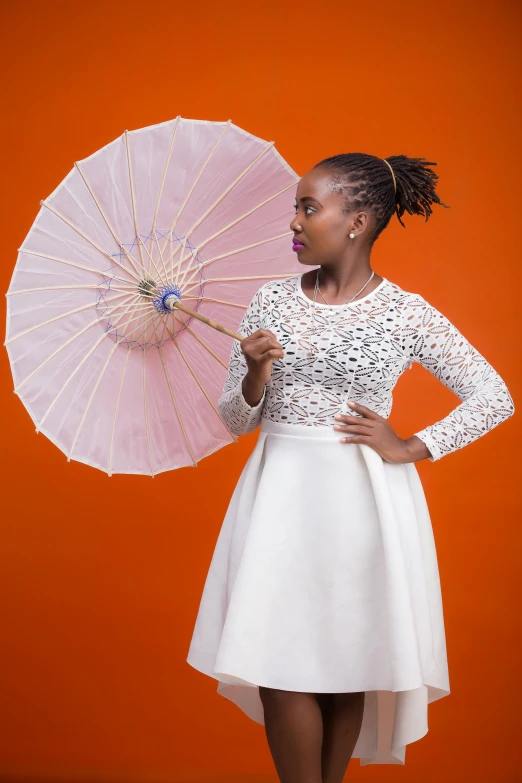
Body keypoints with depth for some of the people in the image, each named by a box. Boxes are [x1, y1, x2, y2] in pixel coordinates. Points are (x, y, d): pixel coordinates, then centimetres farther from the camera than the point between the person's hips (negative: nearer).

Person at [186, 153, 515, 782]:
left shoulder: (406, 313, -5)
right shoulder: (271, 301, 2)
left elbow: (496, 399, 0)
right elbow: (236, 418, 6)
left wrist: (410, 448, -6)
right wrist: (256, 375, -15)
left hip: (361, 499, -2)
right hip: (280, 495, 3)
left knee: (348, 664, 8)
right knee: (281, 666, 2)